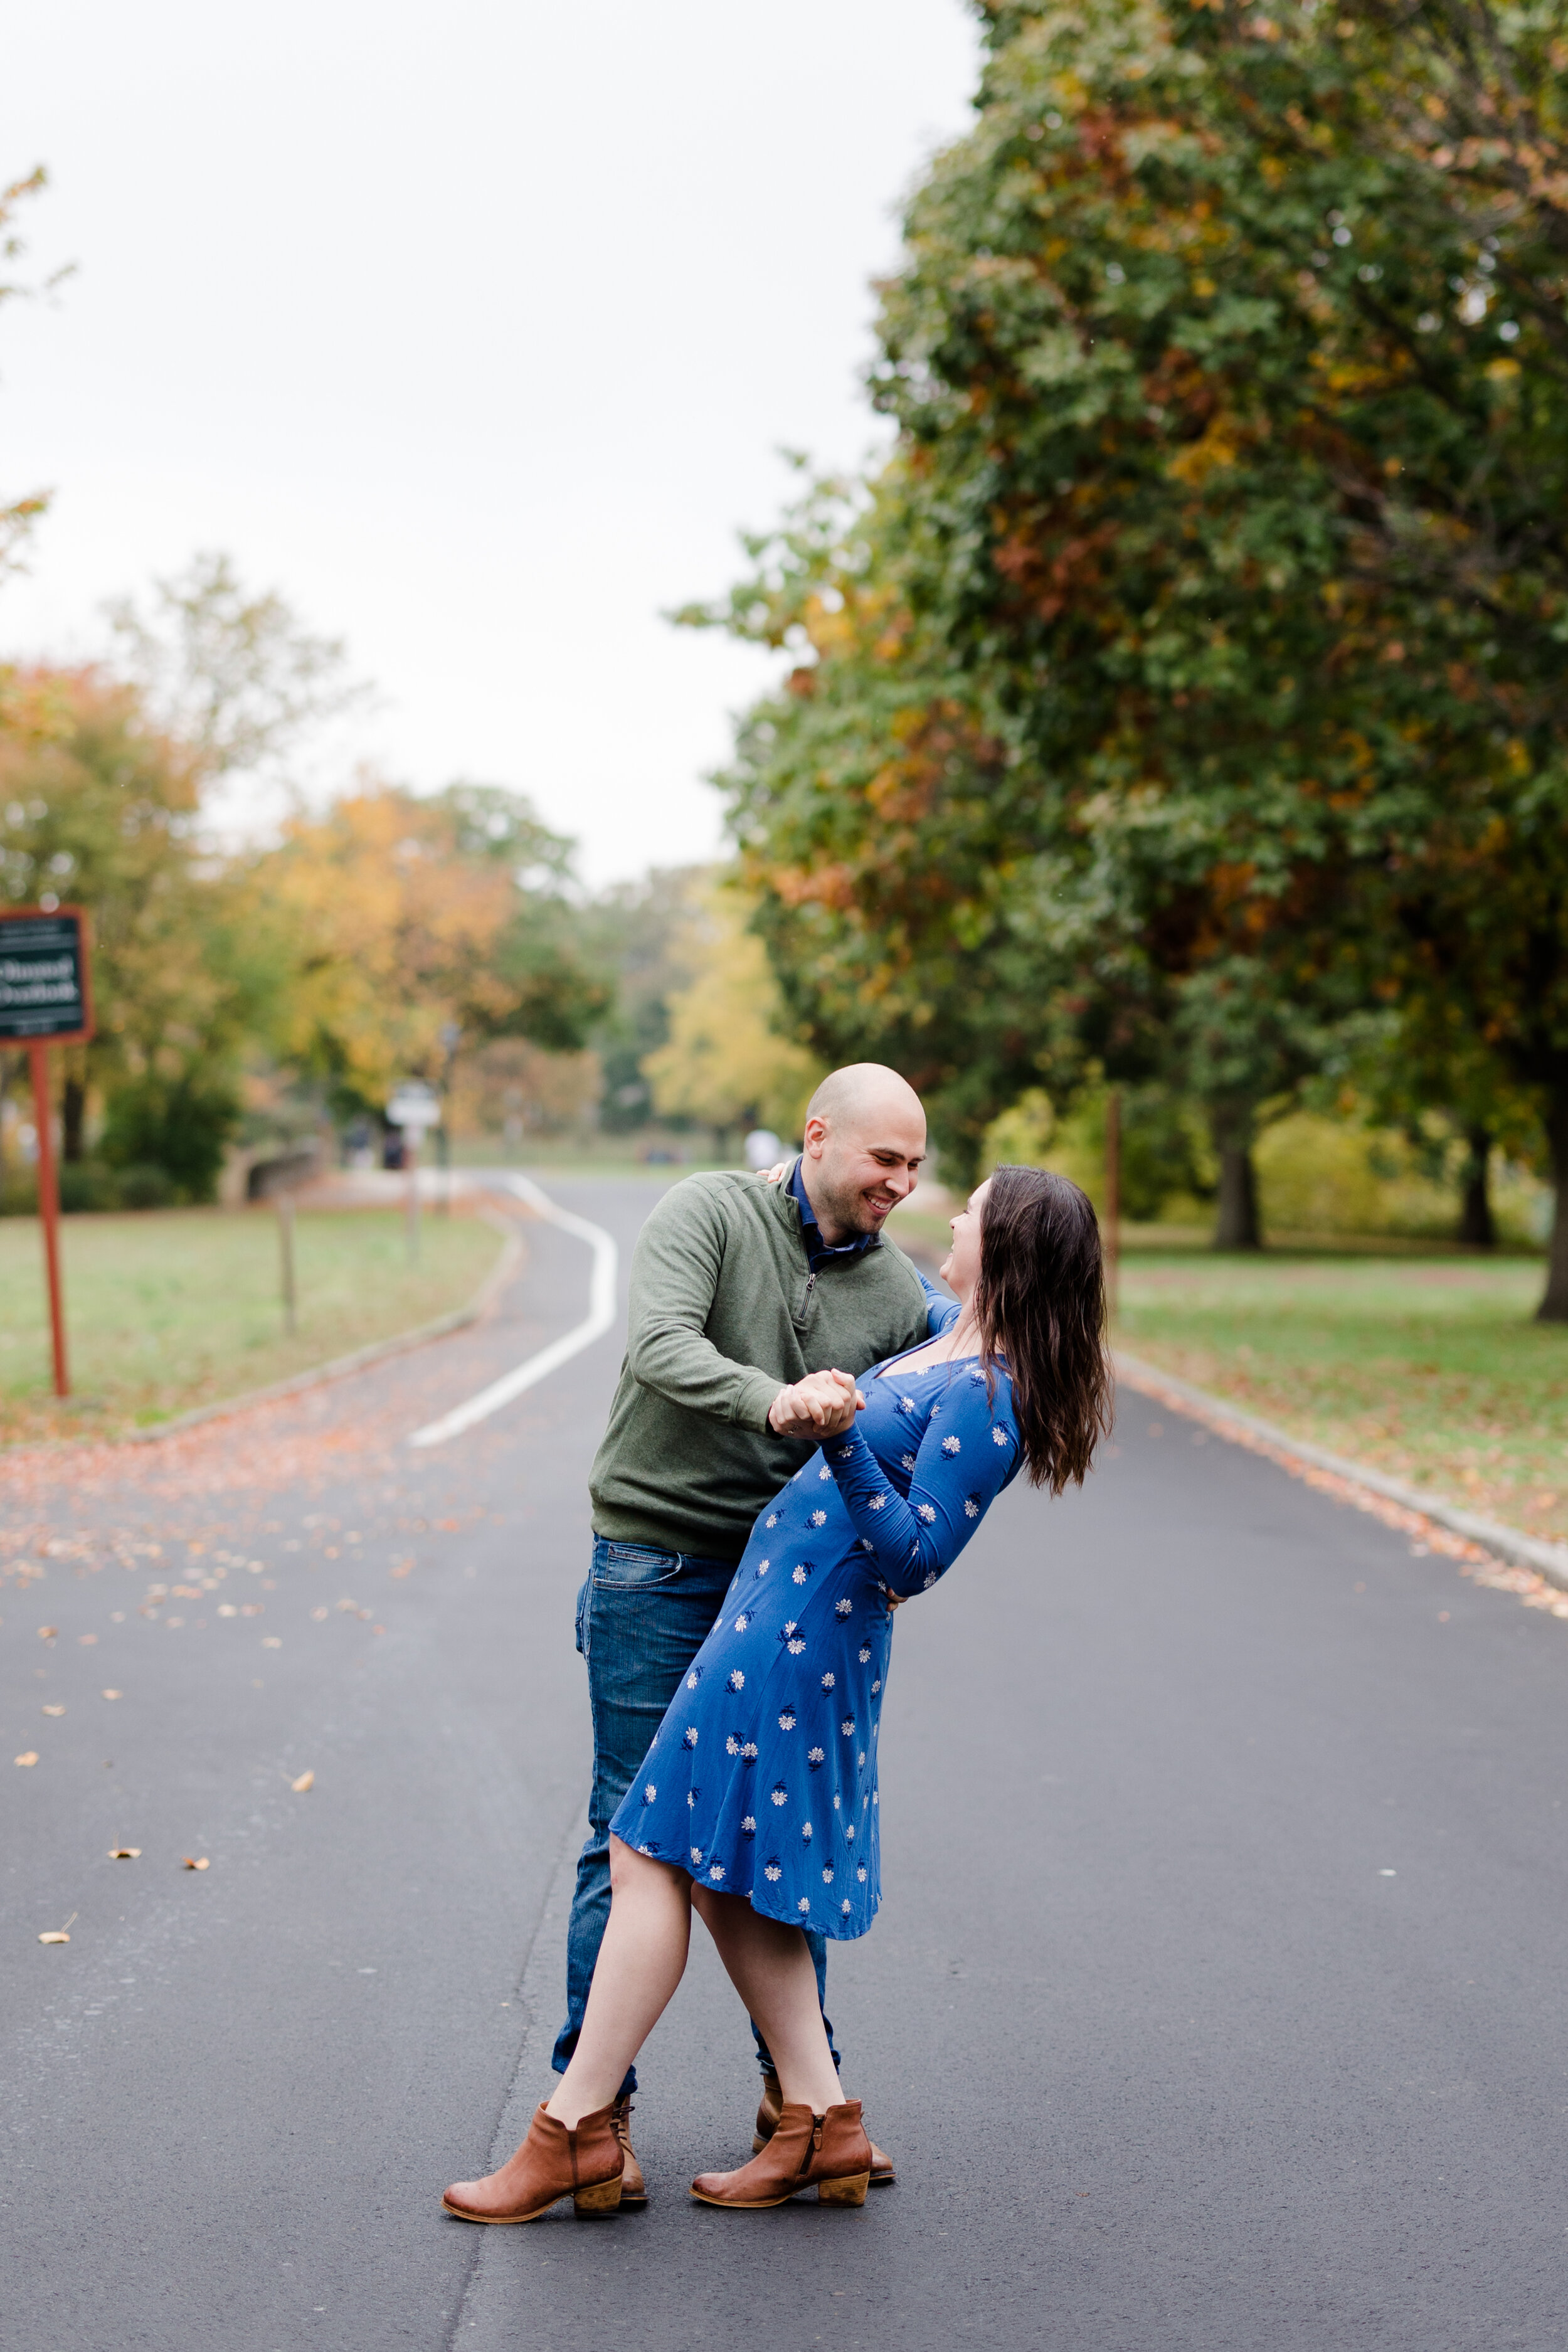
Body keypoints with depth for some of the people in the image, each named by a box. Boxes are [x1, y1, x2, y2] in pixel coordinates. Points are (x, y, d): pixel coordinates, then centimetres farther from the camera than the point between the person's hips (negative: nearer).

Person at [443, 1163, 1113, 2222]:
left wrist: (846, 1443, -34)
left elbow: (914, 1558, -23)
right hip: (780, 1620, 10)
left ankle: (575, 2130, 2)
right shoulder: (953, 1336, 9)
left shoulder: (985, 1397, -19)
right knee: (726, 1879, 12)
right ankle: (822, 2122, 15)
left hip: (798, 1632, -10)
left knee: (656, 1858, -5)